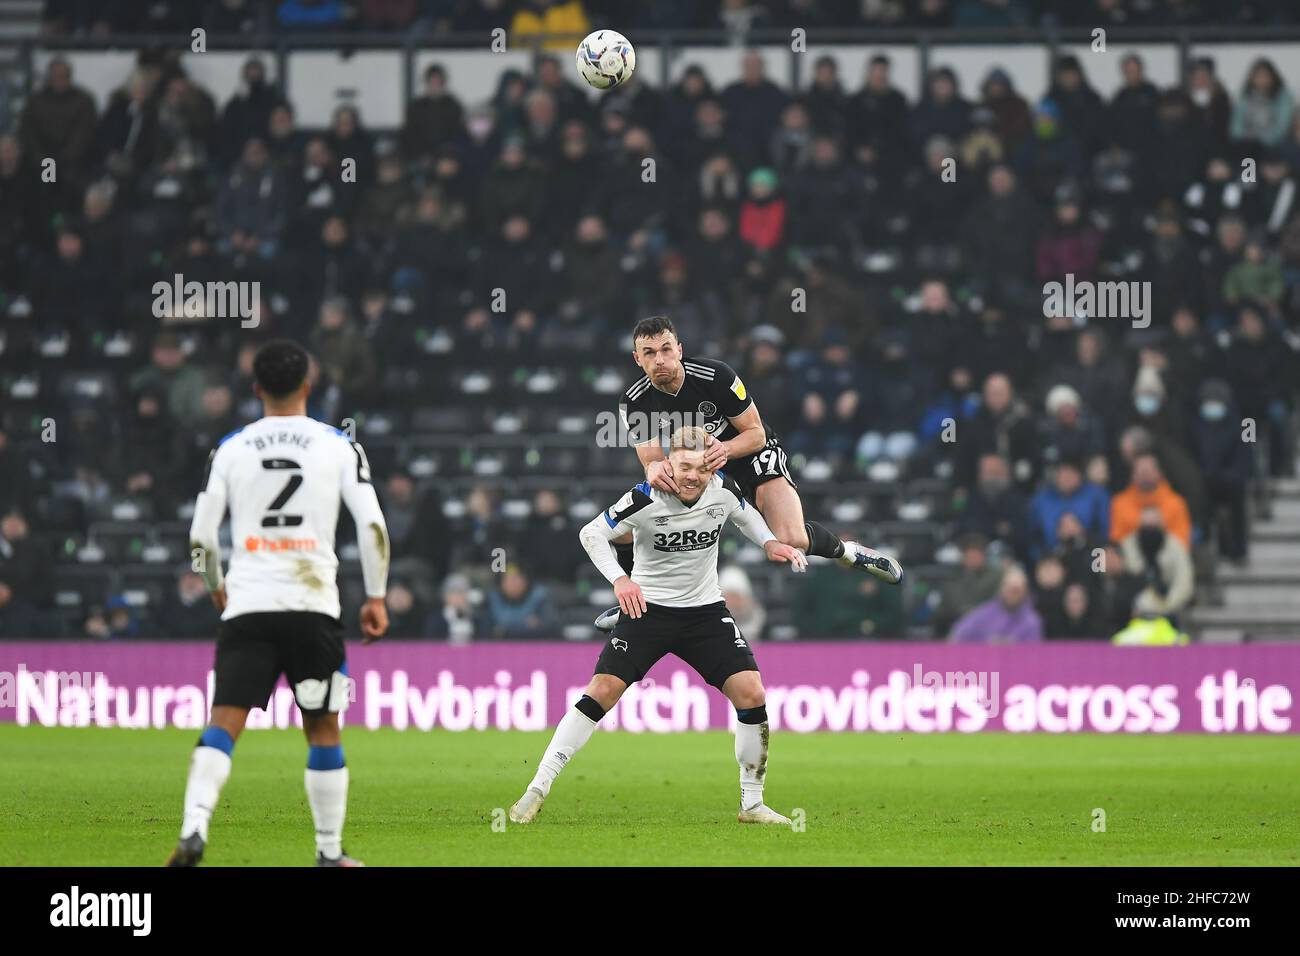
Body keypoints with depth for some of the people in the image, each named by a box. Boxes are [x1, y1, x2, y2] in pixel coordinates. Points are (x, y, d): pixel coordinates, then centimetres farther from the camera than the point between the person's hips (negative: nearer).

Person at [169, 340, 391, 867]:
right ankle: (330, 851, 15)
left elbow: (201, 536, 5)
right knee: (323, 730, 12)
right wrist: (376, 597, 6)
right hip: (313, 606, 0)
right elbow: (373, 525, -4)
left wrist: (217, 587, 24)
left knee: (224, 722, -6)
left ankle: (194, 828, -27)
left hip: (247, 606, 0)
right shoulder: (339, 446, 3)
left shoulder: (230, 449, 6)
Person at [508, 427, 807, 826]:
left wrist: (770, 543, -2)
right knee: (601, 692, -15)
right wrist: (619, 579, -25)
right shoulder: (645, 499, -20)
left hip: (707, 612, 3)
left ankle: (752, 805, 3)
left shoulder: (723, 490, -9)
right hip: (648, 609, -3)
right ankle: (537, 790, -7)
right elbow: (592, 533, -10)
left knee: (751, 694, -11)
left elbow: (745, 515, 15)